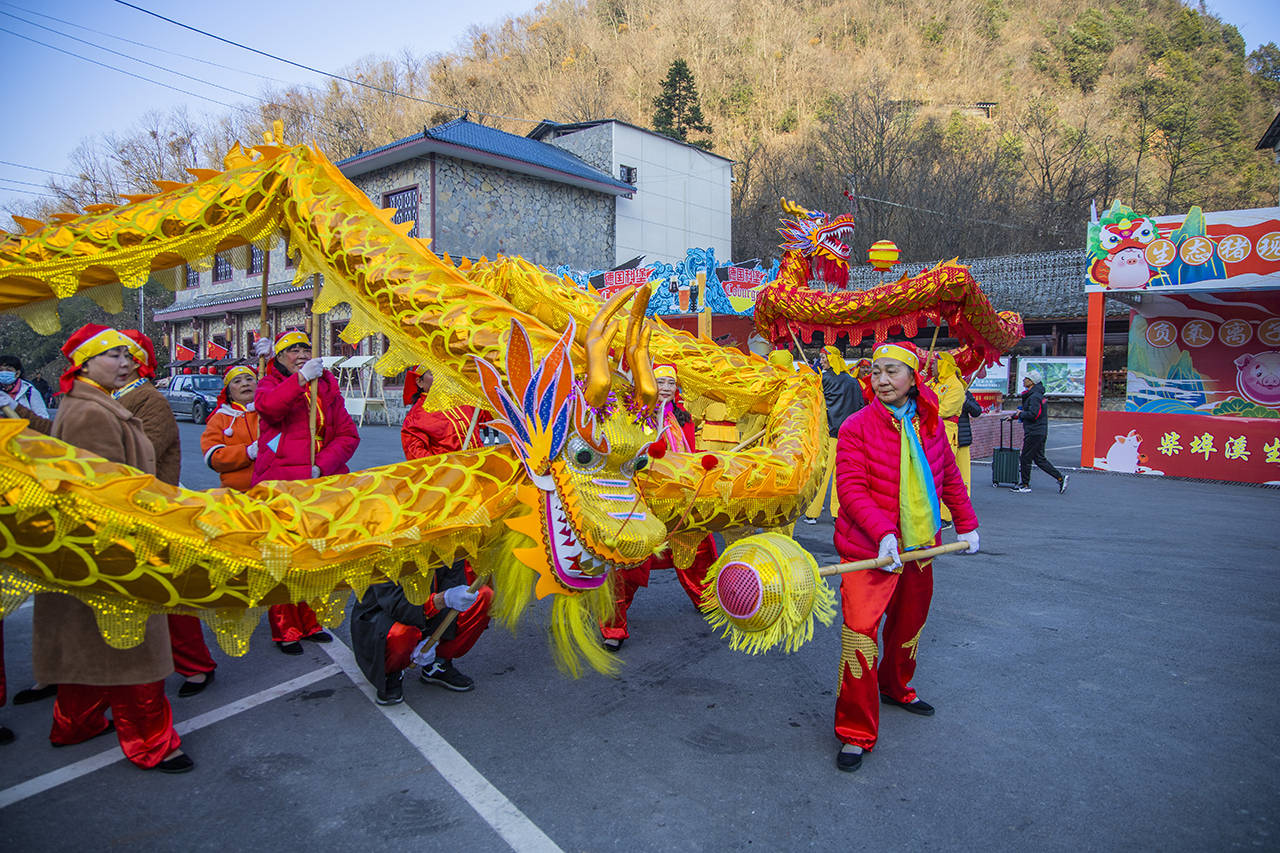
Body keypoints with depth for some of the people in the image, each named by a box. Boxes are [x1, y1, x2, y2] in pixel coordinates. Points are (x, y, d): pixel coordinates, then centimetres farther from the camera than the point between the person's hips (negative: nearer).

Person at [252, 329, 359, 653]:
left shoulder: (327, 386, 13)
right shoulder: (270, 384, 6)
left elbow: (348, 434, 5)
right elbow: (268, 406, -21)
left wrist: (323, 466, -9)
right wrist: (300, 379, -33)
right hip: (280, 484, -3)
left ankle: (310, 622, 25)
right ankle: (285, 630, 10)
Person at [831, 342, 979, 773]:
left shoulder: (930, 424, 4)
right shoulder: (857, 427, -12)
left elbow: (949, 478, 18)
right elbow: (851, 489, -19)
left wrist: (967, 524, 19)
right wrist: (883, 533, -30)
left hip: (919, 547, 6)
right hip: (869, 550, -6)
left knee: (909, 625, 21)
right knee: (860, 634, -12)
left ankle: (896, 687, 49)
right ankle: (856, 733, 2)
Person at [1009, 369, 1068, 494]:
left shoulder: (1034, 397, -17)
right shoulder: (1034, 395, 15)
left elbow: (1032, 414, -27)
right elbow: (1027, 410, 27)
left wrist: (1020, 414, -11)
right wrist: (1013, 416, 24)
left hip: (1034, 433, -10)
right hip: (1041, 432, 10)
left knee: (1025, 458, -1)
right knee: (1039, 458, 13)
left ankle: (1025, 485, 7)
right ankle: (1060, 477, 10)